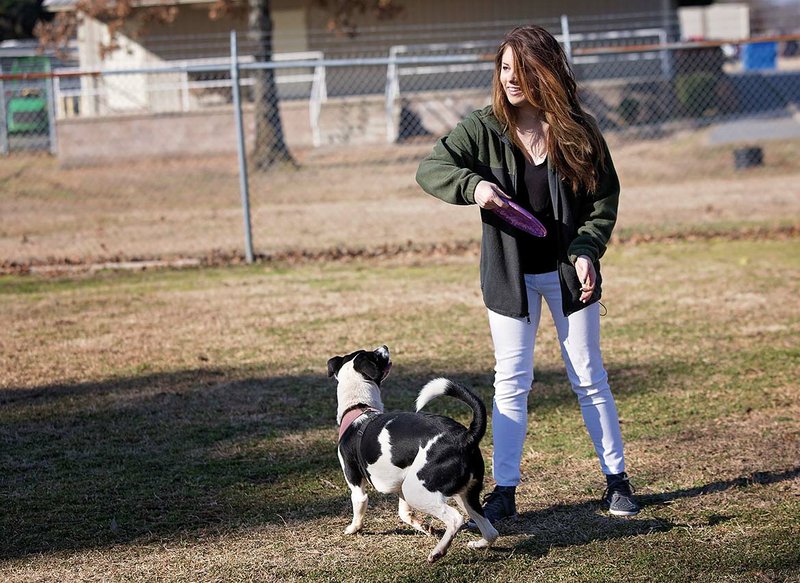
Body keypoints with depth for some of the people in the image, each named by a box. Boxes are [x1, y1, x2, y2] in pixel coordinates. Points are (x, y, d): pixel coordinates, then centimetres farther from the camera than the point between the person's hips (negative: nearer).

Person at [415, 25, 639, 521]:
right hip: (510, 275, 0)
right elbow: (430, 169, -9)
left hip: (568, 272, 0)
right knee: (511, 383, 2)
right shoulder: (484, 129, -7)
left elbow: (606, 197, -1)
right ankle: (505, 491, 8)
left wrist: (586, 251, -16)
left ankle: (617, 479, 18)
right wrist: (473, 185, -28)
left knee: (589, 378, 8)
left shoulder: (579, 131, -7)